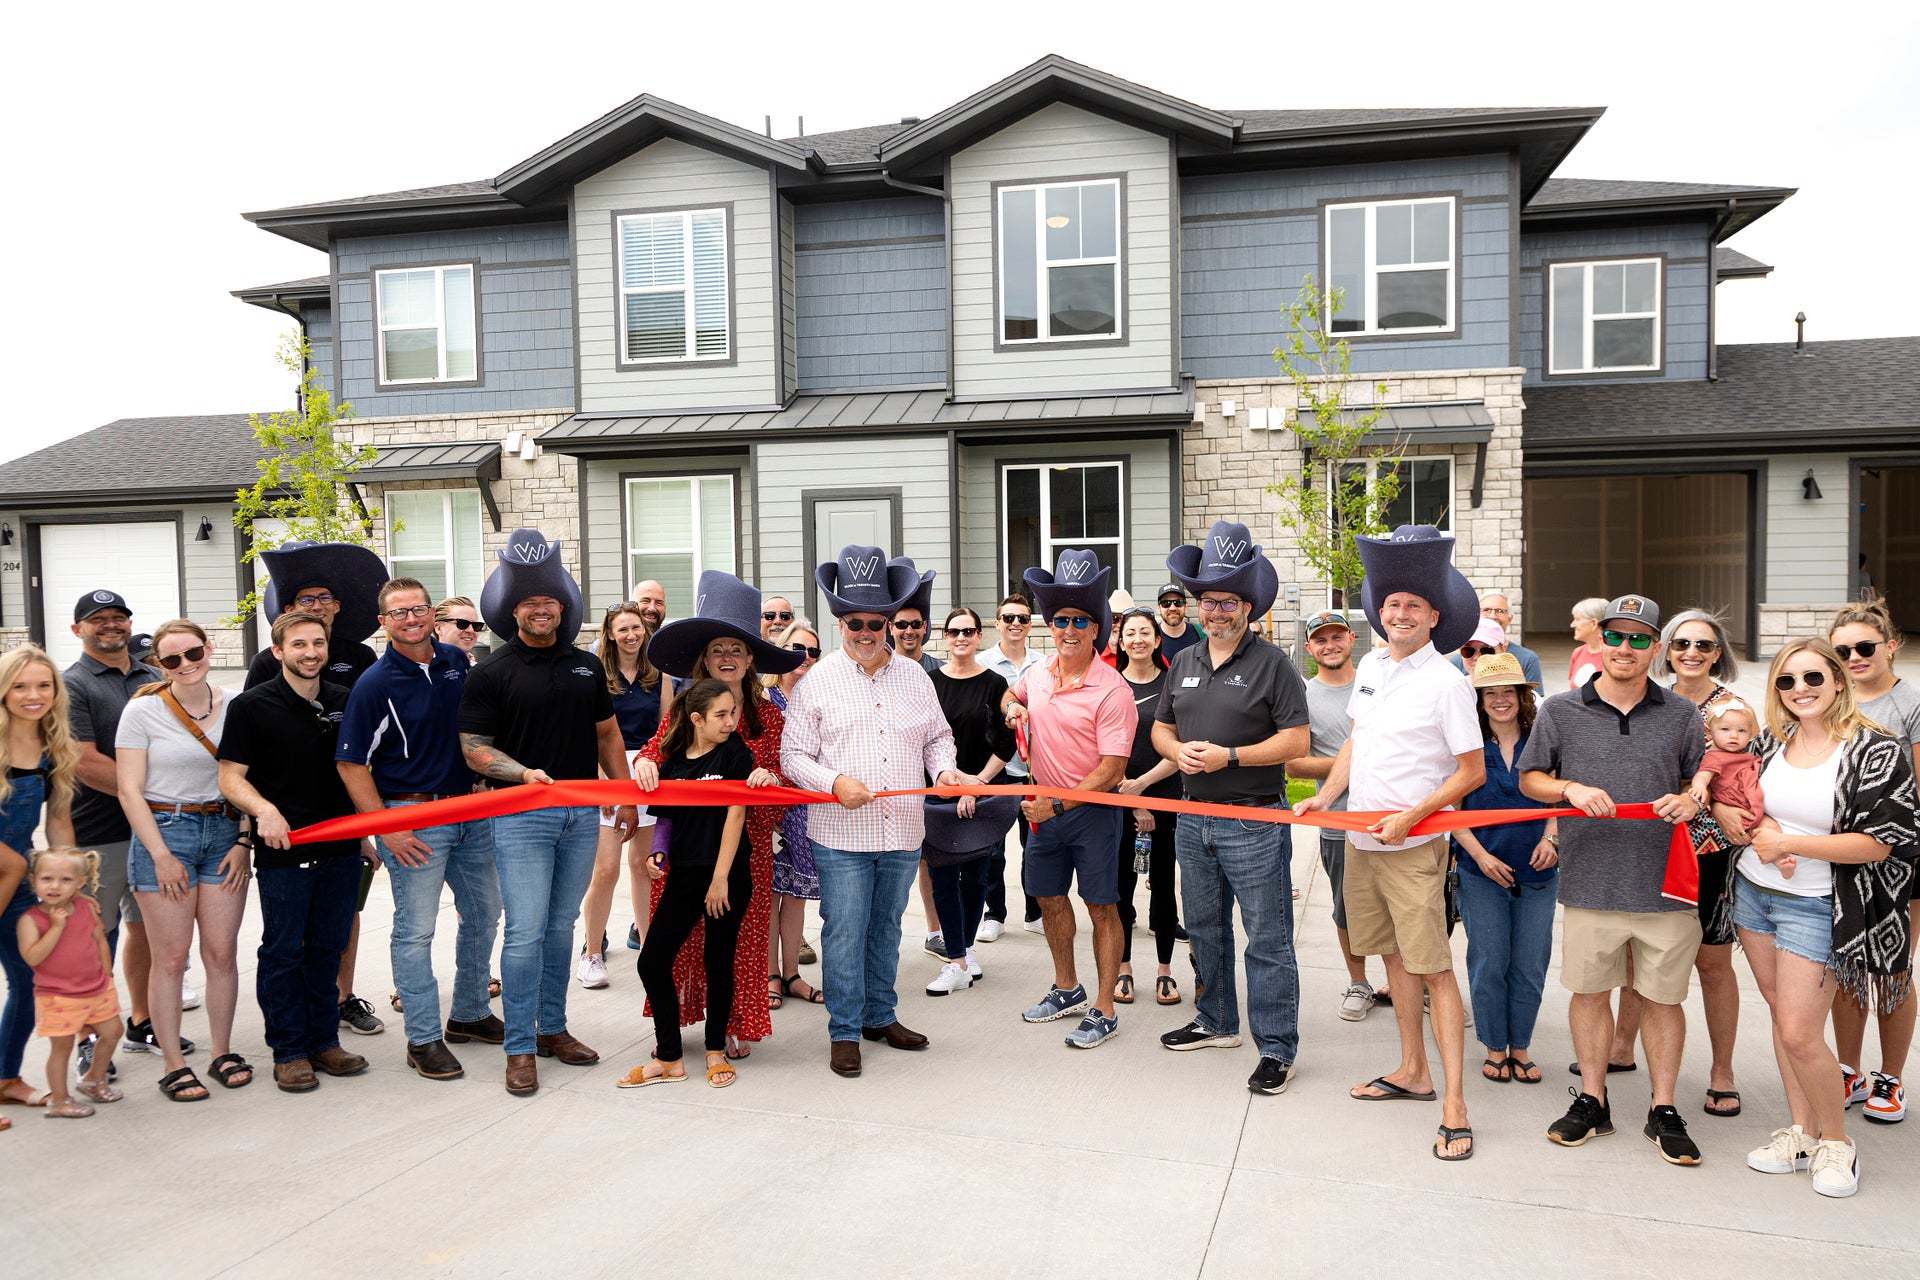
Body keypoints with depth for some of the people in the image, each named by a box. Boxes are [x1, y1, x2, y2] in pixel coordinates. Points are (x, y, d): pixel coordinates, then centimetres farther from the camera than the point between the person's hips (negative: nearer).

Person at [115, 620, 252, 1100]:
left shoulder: (233, 708, 5)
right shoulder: (142, 711, -3)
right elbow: (130, 791, -5)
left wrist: (243, 842, -1)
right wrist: (161, 854, -10)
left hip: (223, 832, 3)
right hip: (163, 831, -3)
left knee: (221, 952, 4)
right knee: (171, 958, 1)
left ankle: (223, 1053, 18)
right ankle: (174, 1066, 11)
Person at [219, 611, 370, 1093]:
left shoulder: (345, 702, 7)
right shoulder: (252, 706, -6)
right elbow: (231, 777, -6)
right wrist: (264, 809, -25)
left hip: (341, 847, 4)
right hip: (282, 850, -4)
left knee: (328, 948, 12)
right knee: (283, 951, 4)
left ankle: (323, 1040, 24)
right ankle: (288, 1051, 15)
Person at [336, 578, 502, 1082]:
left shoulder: (457, 661, 5)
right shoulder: (375, 683, -11)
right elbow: (351, 763, -10)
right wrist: (386, 828, -15)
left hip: (471, 809, 6)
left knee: (484, 913, 15)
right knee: (416, 930, 0)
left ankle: (470, 1013, 31)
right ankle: (423, 1039, 10)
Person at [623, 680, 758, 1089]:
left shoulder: (735, 753, -5)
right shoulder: (673, 762, 5)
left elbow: (735, 814, -10)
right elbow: (668, 817, 15)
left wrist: (720, 878, -14)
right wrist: (659, 853, -3)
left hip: (726, 877, -4)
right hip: (682, 876, 4)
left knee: (718, 964, 6)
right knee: (652, 961, 1)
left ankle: (716, 1051, 24)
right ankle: (668, 1058, 12)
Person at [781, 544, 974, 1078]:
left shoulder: (915, 677, 8)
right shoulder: (817, 681, -2)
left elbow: (937, 737, 18)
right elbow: (793, 755, -1)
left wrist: (944, 769, -3)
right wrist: (835, 782, -18)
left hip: (903, 833, 4)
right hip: (841, 834, -3)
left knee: (886, 928, 16)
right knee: (844, 932, 0)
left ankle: (880, 1015, 31)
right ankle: (844, 1032, 13)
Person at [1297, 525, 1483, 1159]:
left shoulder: (1446, 681, -12)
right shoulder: (1371, 664, 8)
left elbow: (1473, 771, -10)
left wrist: (1411, 816, -18)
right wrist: (1326, 795, 6)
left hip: (1413, 845, -7)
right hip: (1360, 839, 7)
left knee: (1433, 968, -6)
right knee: (1394, 955, 16)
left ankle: (1454, 1107, -2)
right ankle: (1412, 1071, 30)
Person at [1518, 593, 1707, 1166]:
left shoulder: (1683, 716, 4)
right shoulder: (1560, 711, 2)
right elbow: (1529, 778, 9)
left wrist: (1690, 800, -10)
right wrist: (1570, 788, -11)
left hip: (1665, 886, 0)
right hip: (1589, 882, 0)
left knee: (1663, 997, 9)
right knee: (1589, 991, 11)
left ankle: (1663, 1111, 25)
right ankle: (1592, 1101, 27)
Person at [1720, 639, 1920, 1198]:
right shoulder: (1771, 741, 3)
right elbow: (1724, 798, 11)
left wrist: (1787, 843, -18)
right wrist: (1757, 827, -10)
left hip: (1816, 906, -5)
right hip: (1754, 892, 5)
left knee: (1799, 1034, -5)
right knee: (1781, 1012, 13)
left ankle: (1836, 1140, 17)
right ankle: (1801, 1129, 28)